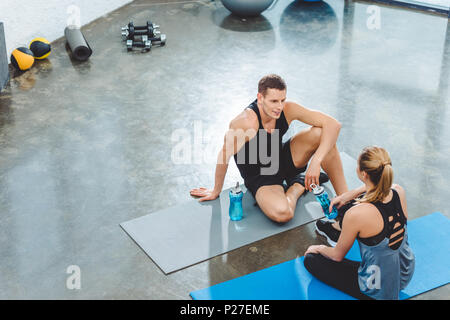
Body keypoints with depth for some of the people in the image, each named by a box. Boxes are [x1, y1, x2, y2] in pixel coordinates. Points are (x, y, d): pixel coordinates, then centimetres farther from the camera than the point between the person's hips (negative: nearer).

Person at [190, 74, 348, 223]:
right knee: (282, 213, -37)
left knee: (322, 133, -20)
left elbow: (333, 124, -18)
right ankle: (297, 186, 0)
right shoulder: (247, 121, -32)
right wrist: (216, 191, -5)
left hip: (284, 161, 5)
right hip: (260, 178, -5)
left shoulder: (287, 109, -19)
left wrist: (316, 161, -31)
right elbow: (225, 155, -19)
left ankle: (344, 198, -5)